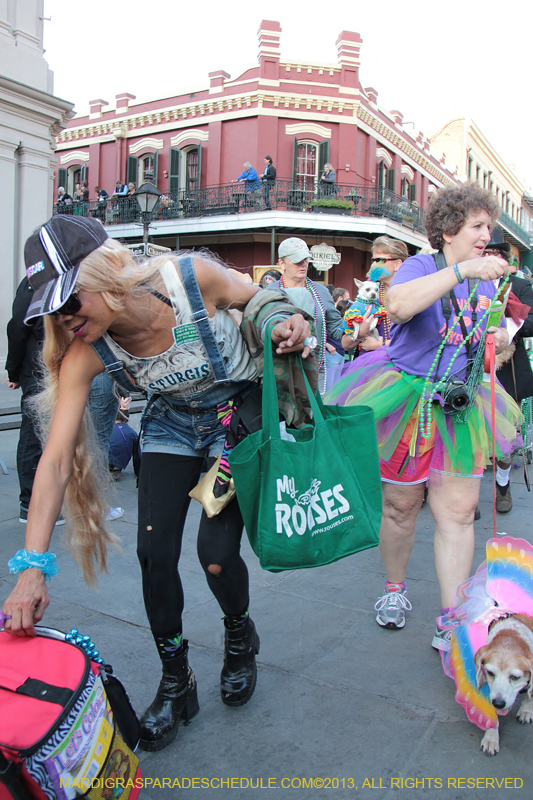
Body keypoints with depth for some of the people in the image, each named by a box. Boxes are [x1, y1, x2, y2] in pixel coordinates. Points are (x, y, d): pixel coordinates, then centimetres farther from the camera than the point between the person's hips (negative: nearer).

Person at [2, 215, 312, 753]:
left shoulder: (194, 277, -30)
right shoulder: (84, 354, -22)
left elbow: (255, 298, -7)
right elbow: (55, 457, -25)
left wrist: (282, 325, -30)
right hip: (173, 424, 3)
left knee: (216, 551, -12)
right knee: (154, 552, -7)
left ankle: (240, 636, 25)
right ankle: (176, 683, 19)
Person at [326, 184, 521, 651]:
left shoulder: (487, 281, 12)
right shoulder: (420, 266, -8)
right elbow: (398, 306, -32)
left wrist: (498, 343, 0)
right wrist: (460, 270, -34)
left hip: (458, 408, 5)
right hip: (408, 398, -5)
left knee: (458, 513, 0)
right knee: (400, 506, 8)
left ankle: (451, 624, 8)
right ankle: (394, 590, 33)